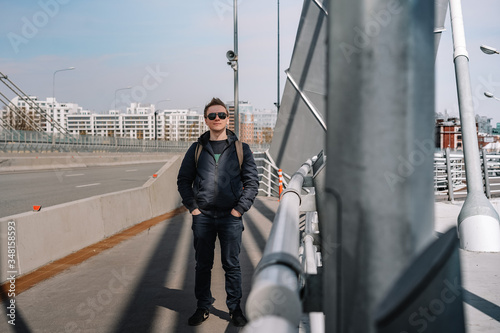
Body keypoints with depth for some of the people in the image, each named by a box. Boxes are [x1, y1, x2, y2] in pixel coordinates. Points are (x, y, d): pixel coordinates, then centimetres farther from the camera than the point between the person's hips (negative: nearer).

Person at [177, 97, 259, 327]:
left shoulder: (240, 149, 4)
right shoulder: (197, 149, 7)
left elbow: (252, 182, 3)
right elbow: (183, 180, 12)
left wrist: (239, 209, -5)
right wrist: (192, 207, 2)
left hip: (230, 217, -1)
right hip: (203, 217, 1)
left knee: (232, 265, 5)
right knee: (203, 265, 9)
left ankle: (235, 308, 18)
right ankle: (203, 307, 21)